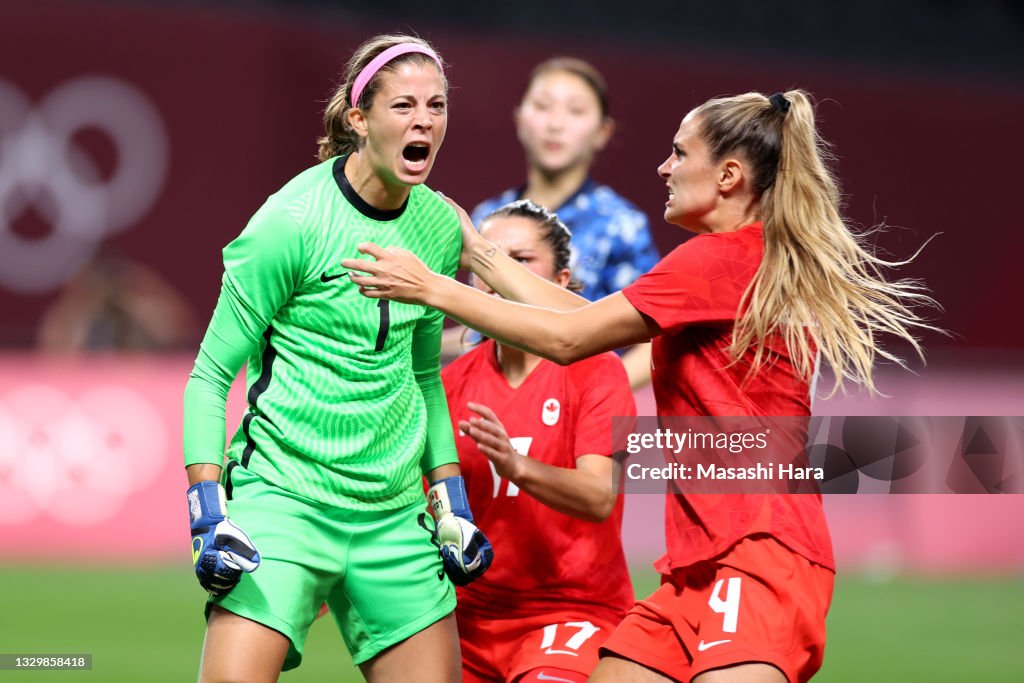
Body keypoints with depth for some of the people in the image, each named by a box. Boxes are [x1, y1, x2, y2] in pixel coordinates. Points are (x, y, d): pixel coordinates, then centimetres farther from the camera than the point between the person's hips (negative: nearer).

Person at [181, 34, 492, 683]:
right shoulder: (292, 221, -12)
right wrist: (209, 511, -15)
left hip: (395, 511, 6)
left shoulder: (441, 226, 8)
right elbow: (211, 375, -7)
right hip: (283, 500, -6)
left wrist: (452, 501, 16)